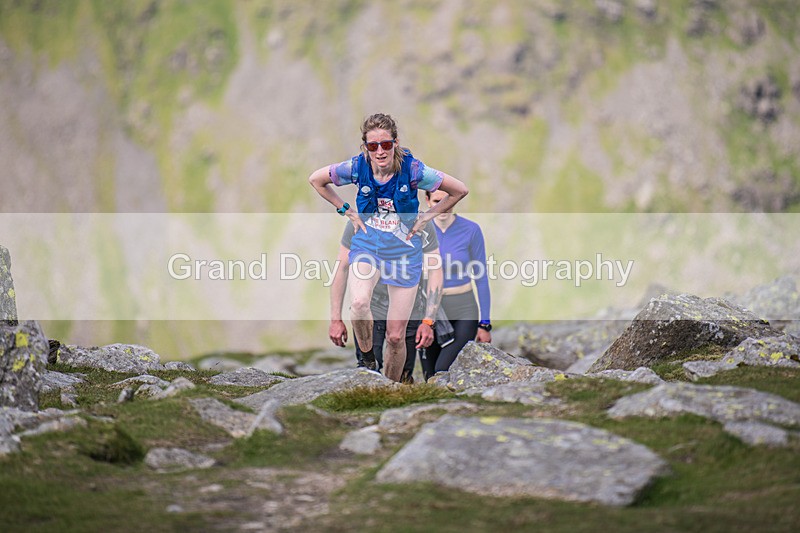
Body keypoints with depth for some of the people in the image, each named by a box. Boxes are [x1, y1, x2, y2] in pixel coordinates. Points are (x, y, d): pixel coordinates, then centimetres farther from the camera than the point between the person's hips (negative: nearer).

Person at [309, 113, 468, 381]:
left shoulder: (412, 169, -18)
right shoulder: (357, 167, -13)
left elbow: (459, 190, -6)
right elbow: (316, 179, 5)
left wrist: (427, 217, -3)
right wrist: (347, 211, 3)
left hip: (404, 253, 0)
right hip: (367, 245, 0)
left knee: (396, 337, 2)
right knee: (359, 303, -32)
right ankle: (366, 357, -4)